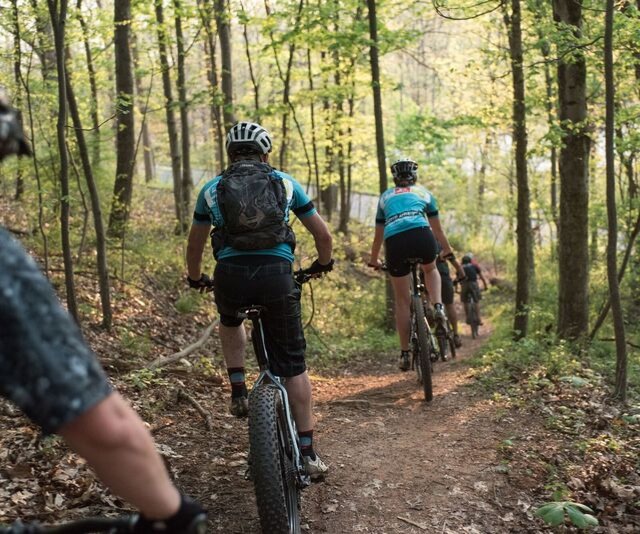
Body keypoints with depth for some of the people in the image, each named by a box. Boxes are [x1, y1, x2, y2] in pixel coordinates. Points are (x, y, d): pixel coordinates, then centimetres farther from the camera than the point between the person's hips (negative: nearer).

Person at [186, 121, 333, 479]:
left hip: (231, 275, 1)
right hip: (277, 273, -1)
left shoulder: (213, 188, 18)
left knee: (230, 321, 36)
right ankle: (308, 453, 10)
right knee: (293, 363, 9)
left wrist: (196, 279, 42)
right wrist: (323, 264, 39)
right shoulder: (285, 183, 17)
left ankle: (239, 391, 21)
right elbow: (323, 234, 20)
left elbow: (195, 244, 25)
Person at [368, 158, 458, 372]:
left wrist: (374, 260, 50)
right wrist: (447, 250, 54)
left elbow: (378, 235, 36)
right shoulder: (424, 192, 29)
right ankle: (438, 307, 8)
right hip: (421, 235, 0)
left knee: (402, 301, 12)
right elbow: (437, 228, 38)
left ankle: (405, 354, 14)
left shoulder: (385, 196, 31)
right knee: (431, 271, 34)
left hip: (394, 241, 1)